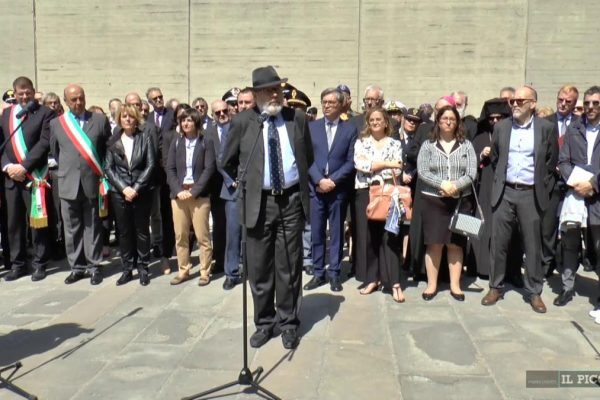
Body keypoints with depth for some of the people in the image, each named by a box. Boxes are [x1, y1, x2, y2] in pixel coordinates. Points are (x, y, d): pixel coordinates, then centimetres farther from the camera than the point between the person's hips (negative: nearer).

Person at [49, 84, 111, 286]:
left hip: (92, 181, -2)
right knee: (72, 228, 8)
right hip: (68, 183, 2)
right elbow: (55, 152, 17)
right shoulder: (56, 123, 5)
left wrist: (101, 171, 7)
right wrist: (65, 170, 15)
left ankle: (94, 267, 14)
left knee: (93, 227, 6)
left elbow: (108, 148, 7)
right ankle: (77, 267, 19)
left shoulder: (100, 120, 0)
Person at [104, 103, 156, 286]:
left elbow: (150, 165, -6)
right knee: (124, 232, 7)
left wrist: (136, 188, -13)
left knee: (142, 231, 6)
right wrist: (123, 188, -11)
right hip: (119, 193, 2)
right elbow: (109, 168, 2)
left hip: (142, 192, -2)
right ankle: (127, 269, 16)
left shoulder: (145, 137, 0)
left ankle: (143, 268, 14)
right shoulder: (113, 141, 6)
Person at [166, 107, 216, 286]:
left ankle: (205, 272, 8)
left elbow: (209, 169, -6)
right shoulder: (176, 143, 11)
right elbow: (170, 169, 6)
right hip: (178, 194, 3)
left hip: (199, 195, -3)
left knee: (202, 236, -1)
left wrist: (193, 191, -14)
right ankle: (183, 271, 18)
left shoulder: (205, 143, 1)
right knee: (180, 235, 7)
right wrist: (178, 190, -9)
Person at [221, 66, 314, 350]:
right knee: (259, 267, 7)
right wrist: (245, 184, 10)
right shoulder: (243, 122, -2)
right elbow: (228, 163, 11)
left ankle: (288, 323, 23)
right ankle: (264, 322, 24)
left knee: (289, 265, 7)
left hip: (291, 200, 1)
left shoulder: (297, 118, 3)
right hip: (259, 202, 0)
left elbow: (308, 157, 17)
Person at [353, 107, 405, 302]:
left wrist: (372, 166, -11)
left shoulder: (395, 144, 8)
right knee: (367, 235, 4)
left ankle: (394, 283, -2)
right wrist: (386, 164, -9)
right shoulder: (361, 142, 8)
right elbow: (359, 164, -9)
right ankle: (371, 279, 15)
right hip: (365, 193, 1)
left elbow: (397, 171, -4)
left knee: (389, 236, -4)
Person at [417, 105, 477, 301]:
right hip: (433, 201, -1)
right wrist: (442, 184, -19)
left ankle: (455, 285, 15)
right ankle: (431, 284, 11)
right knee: (434, 243, 1)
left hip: (460, 201, 1)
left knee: (456, 244, 6)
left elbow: (472, 173, -3)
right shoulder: (428, 145, 4)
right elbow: (422, 172, -6)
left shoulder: (466, 145, 6)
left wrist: (455, 186, -19)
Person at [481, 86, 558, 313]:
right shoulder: (501, 127, 5)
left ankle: (534, 292, 17)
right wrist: (500, 181, 12)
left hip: (531, 195, -2)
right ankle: (495, 287, 18)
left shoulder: (547, 128, -1)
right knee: (498, 243, 5)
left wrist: (543, 189, 2)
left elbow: (552, 162, 5)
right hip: (504, 193, 2)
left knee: (532, 245, 5)